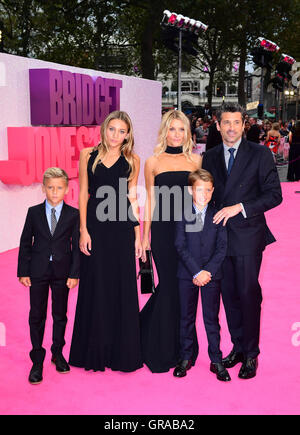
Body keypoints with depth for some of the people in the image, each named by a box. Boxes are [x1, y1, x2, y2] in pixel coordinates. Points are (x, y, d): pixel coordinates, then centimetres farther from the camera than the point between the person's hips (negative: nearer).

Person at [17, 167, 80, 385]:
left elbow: (76, 246, 0)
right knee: (37, 316, 5)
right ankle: (37, 361, 16)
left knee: (60, 314, 12)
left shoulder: (73, 214, -1)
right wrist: (23, 272, -1)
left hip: (62, 272, 0)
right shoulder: (34, 212, 1)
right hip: (38, 272, 0)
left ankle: (58, 353, 30)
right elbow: (25, 243, 3)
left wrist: (74, 274, -6)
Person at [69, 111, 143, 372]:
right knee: (96, 284, 5)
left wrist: (138, 234, 1)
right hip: (95, 225, 0)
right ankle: (95, 351, 19)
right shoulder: (88, 155, 5)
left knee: (123, 285, 3)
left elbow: (132, 197, 7)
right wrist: (83, 230, -4)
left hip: (122, 227, 0)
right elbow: (83, 193, 4)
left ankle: (122, 351, 17)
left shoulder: (132, 160, 6)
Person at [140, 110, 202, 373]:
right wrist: (144, 236, 5)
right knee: (170, 285, 1)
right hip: (163, 230, -2)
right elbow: (150, 202, 5)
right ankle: (162, 351, 19)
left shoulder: (196, 160, 7)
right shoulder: (153, 162, 3)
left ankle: (181, 347, 26)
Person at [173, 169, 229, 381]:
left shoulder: (218, 215, -1)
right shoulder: (183, 214, -2)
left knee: (211, 318, 5)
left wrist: (208, 272, -13)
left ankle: (216, 361, 16)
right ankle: (187, 357, 24)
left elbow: (222, 248, -3)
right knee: (187, 317, 10)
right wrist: (196, 272, -13)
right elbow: (181, 246, -6)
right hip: (187, 274, 0)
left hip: (212, 274, 0)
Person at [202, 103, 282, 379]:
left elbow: (274, 195, -6)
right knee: (229, 294, 10)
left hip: (247, 235, -4)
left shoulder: (260, 154, -2)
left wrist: (239, 207, -15)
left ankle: (251, 354, 14)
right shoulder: (210, 157, 10)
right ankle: (238, 347, 25)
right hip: (220, 235, 4)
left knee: (248, 294, -1)